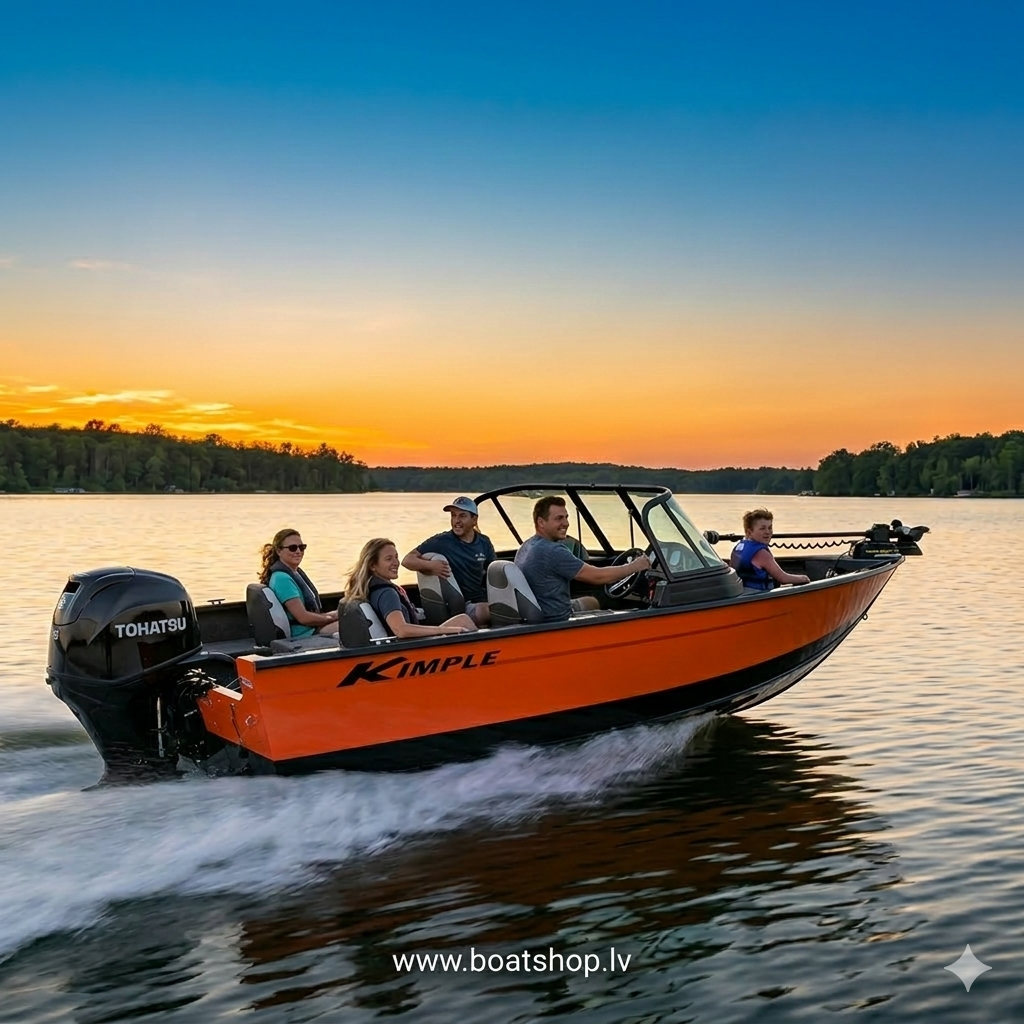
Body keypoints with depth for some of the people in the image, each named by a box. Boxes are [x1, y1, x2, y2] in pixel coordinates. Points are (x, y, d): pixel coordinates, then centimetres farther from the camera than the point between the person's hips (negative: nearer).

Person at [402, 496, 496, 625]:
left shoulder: (484, 542, 10)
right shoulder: (441, 542, -5)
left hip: (483, 601, 5)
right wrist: (430, 565, -27)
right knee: (486, 611, -38)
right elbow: (407, 560, -6)